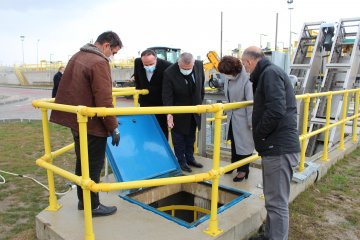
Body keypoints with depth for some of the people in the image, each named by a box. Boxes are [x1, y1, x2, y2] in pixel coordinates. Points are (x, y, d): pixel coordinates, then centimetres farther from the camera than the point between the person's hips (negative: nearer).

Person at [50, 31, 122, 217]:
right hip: (91, 124, -9)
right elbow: (104, 100, -23)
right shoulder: (99, 62, -18)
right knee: (94, 166, 4)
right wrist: (114, 128, -15)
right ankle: (93, 206, 18)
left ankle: (83, 200, 32)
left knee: (82, 162, 18)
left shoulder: (78, 56, 11)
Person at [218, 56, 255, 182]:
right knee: (233, 141, 21)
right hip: (232, 116, 7)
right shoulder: (228, 77, -3)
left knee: (244, 142, 6)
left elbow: (251, 101, -20)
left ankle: (243, 170, 23)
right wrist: (228, 111, 13)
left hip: (243, 117, -7)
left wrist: (251, 121, -17)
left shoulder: (246, 79, -24)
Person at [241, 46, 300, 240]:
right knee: (273, 199, 21)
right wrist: (259, 136, 10)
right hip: (276, 145, 11)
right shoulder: (269, 73, 19)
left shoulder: (270, 73, -12)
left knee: (277, 202, -1)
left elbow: (276, 110, -24)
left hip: (279, 147, -10)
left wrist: (258, 135, -13)